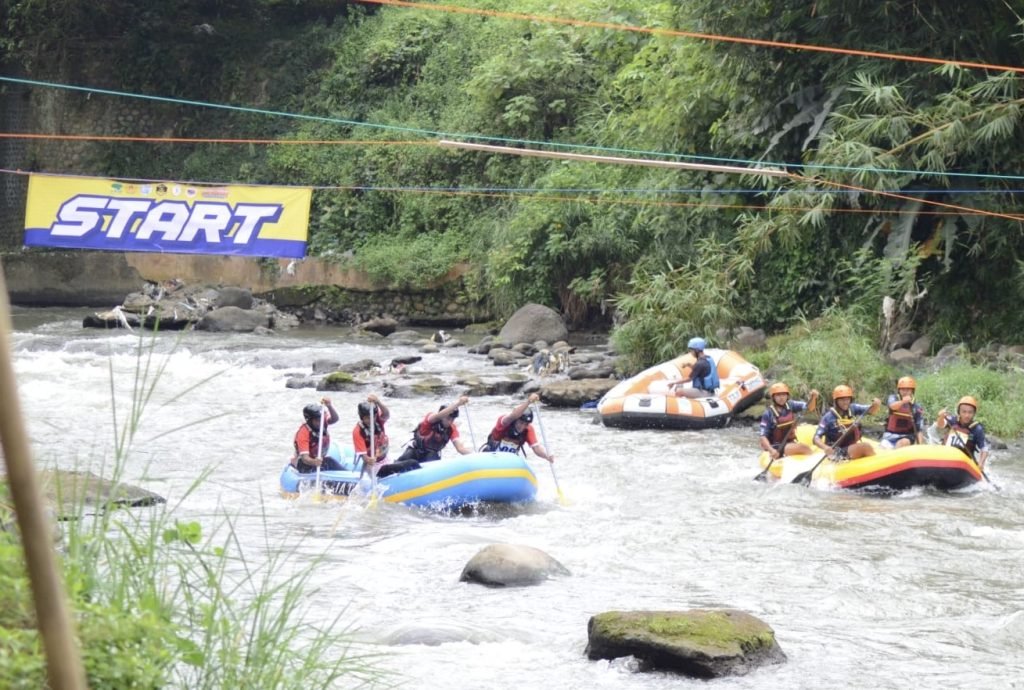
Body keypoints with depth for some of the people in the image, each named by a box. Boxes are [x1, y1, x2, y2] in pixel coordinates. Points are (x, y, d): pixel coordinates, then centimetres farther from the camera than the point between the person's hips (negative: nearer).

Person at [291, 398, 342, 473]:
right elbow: (305, 458, -32)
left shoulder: (321, 422, -6)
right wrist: (314, 462, -53)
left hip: (318, 460, 6)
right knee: (329, 462, -27)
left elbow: (334, 419, -22)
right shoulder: (303, 433, -25)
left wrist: (329, 406, -39)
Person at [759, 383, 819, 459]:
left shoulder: (790, 405, 2)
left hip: (790, 443, 6)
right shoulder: (768, 414, -12)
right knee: (803, 447, -25)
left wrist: (813, 397, -25)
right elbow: (763, 437, -15)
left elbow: (809, 407, -5)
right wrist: (771, 450, -29)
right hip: (776, 447, -6)